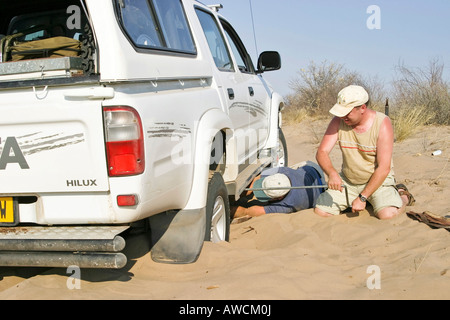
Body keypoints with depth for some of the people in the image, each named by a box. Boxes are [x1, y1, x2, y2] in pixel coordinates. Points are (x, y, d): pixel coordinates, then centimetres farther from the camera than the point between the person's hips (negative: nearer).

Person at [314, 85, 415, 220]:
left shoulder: (382, 124, -20)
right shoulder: (338, 121, -9)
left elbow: (384, 168, -22)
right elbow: (322, 152, -12)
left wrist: (362, 198, -25)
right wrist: (332, 173, -35)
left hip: (378, 179, -4)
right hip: (347, 180, 4)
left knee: (388, 214, -29)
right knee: (320, 211, -9)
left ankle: (403, 196, 8)